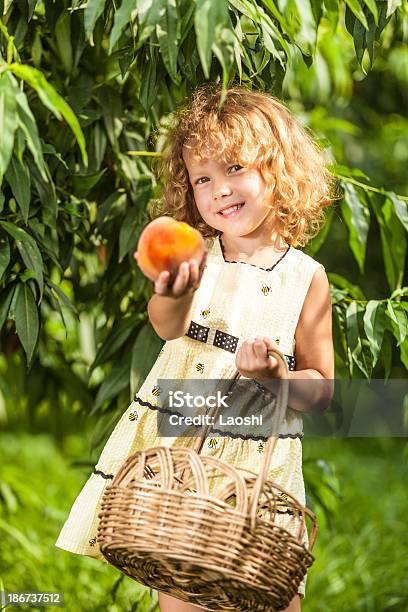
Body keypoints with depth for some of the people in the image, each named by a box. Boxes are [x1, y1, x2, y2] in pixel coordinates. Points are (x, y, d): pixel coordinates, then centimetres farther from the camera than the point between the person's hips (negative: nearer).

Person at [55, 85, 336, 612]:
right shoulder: (196, 257, 1)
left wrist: (275, 376, -15)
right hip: (173, 443, 1)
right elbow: (168, 326, -21)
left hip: (257, 459, 0)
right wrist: (173, 296, -43)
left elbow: (321, 390, 5)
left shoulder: (306, 278, 0)